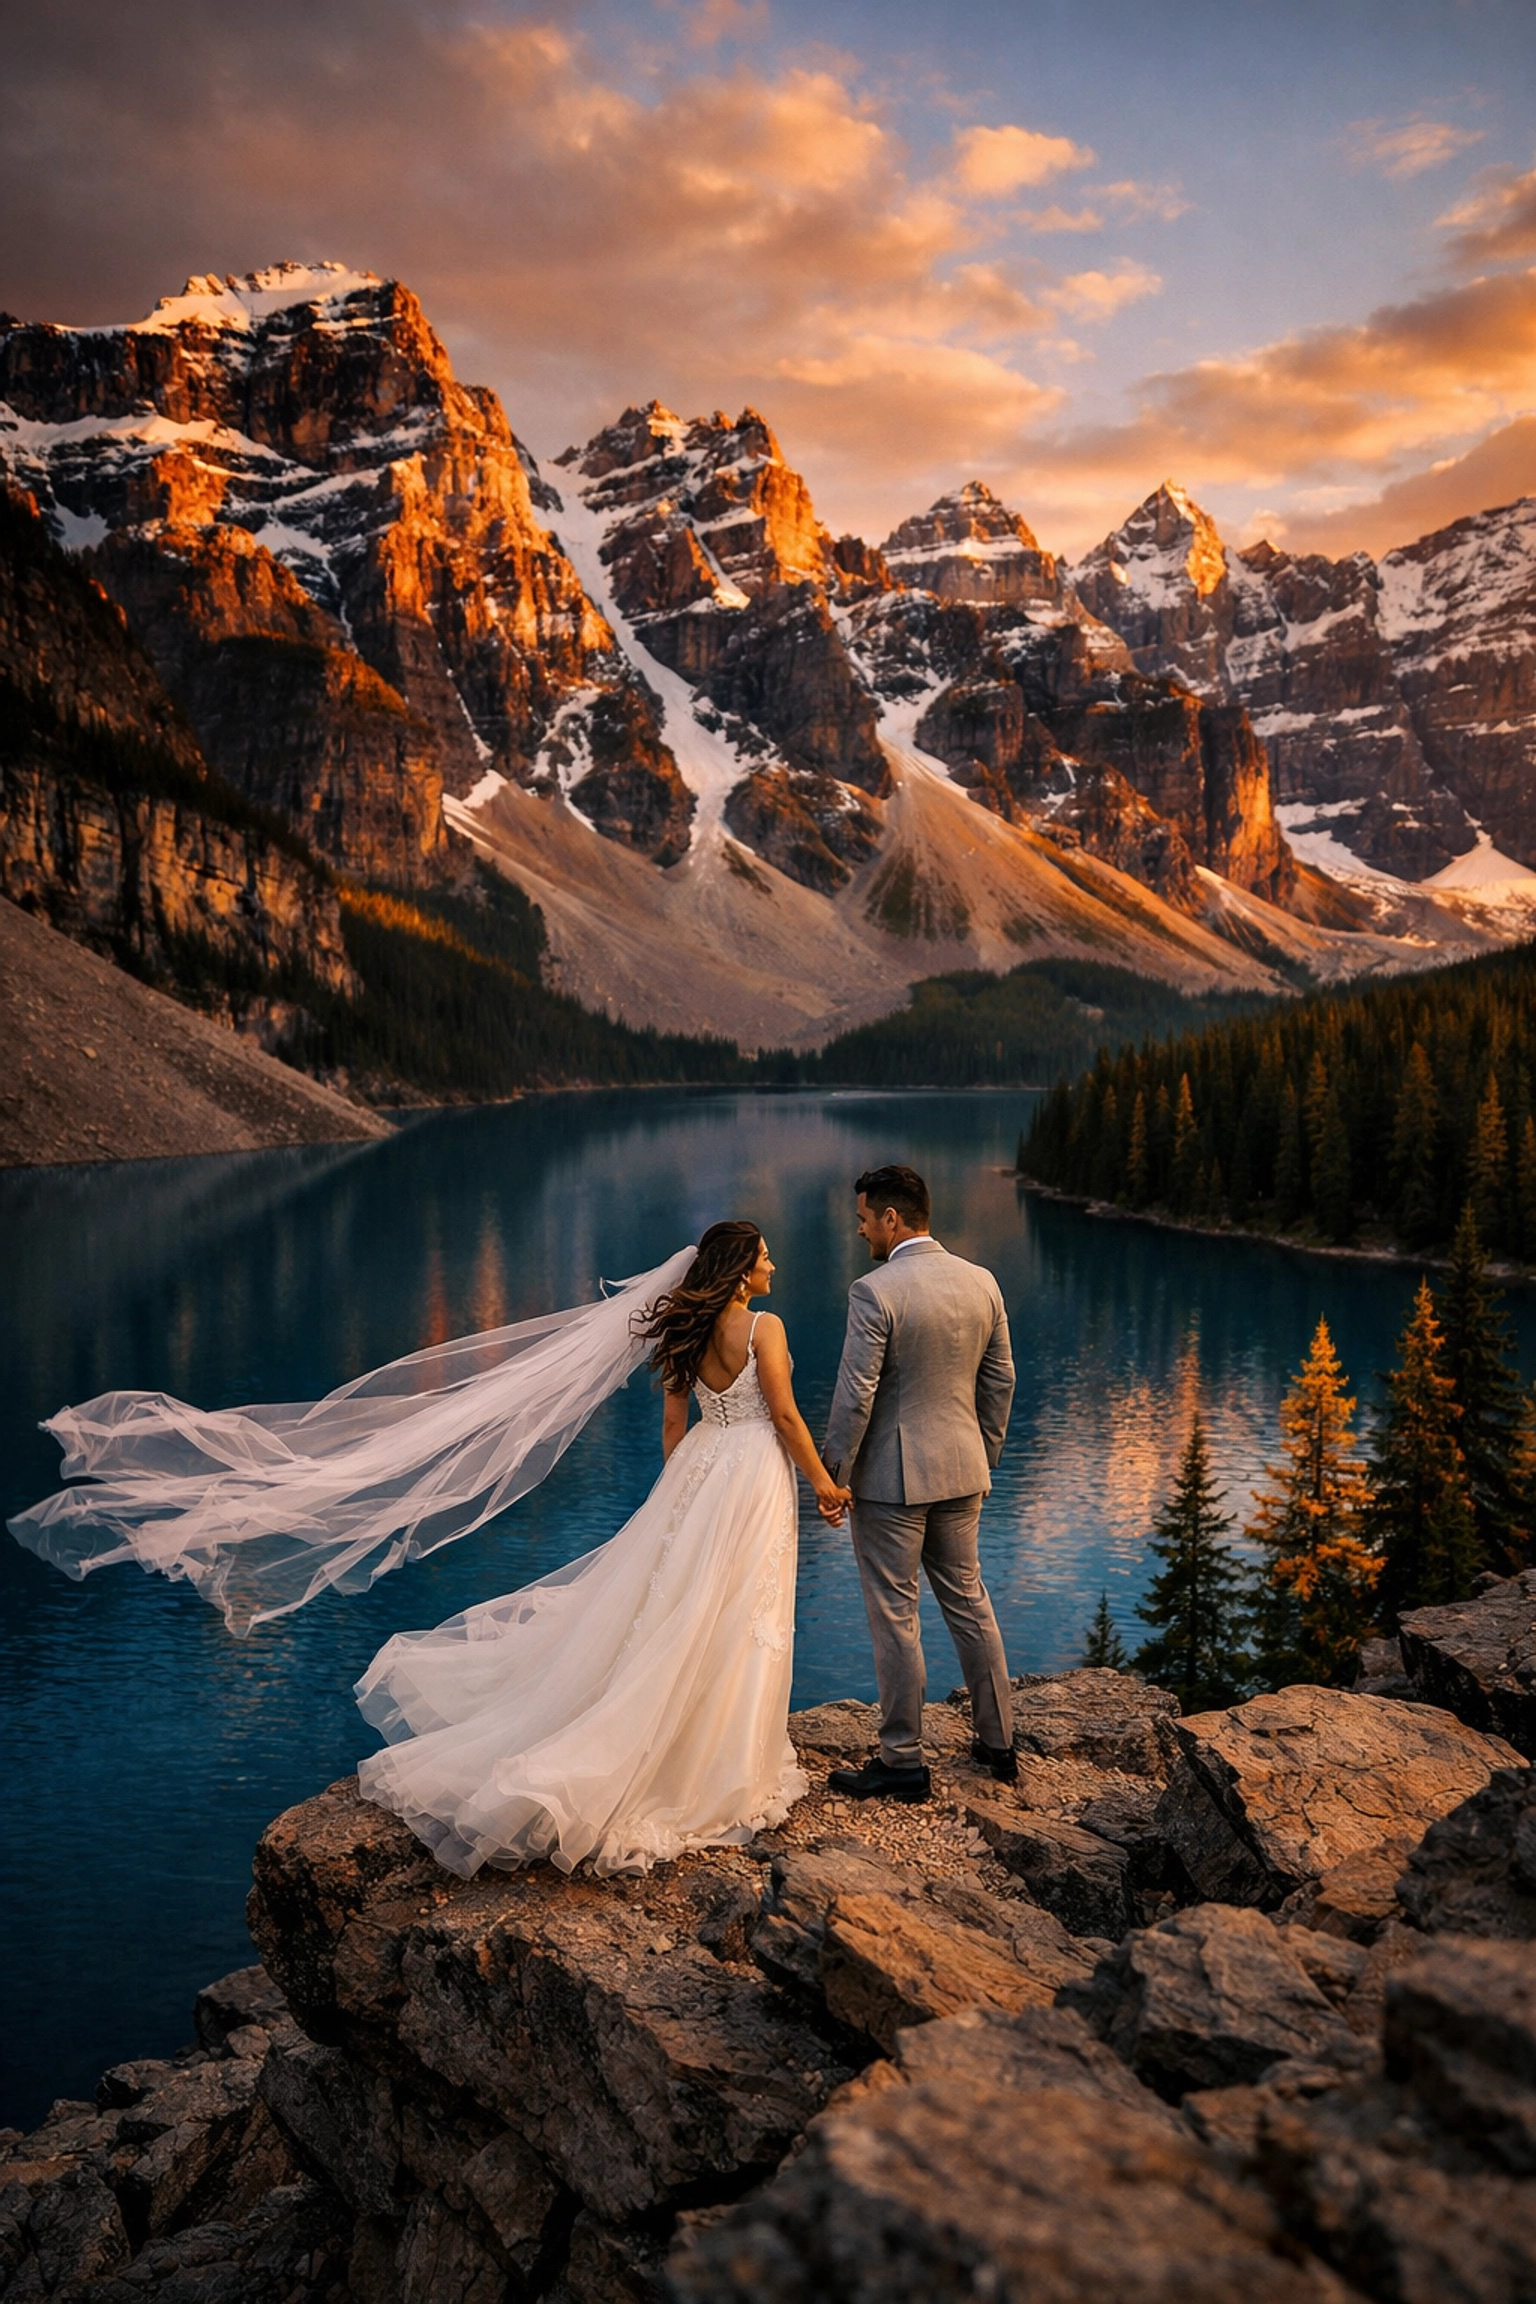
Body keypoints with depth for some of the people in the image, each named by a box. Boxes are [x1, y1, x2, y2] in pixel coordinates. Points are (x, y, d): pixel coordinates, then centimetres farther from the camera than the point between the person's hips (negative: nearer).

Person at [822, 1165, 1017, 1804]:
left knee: (894, 1617, 4)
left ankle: (903, 1762, 13)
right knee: (968, 1601, 19)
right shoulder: (982, 1282, 2)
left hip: (891, 1478, -7)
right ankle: (998, 1742, 28)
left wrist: (832, 1475, -7)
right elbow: (1000, 1381, 9)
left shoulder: (874, 1291, -18)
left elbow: (855, 1396, -18)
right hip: (960, 1470, 7)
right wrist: (984, 1458, 20)